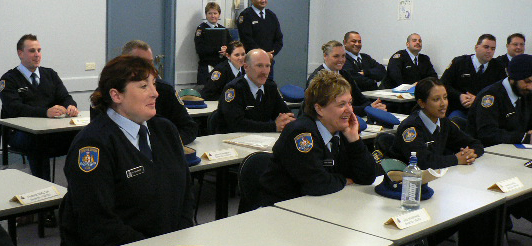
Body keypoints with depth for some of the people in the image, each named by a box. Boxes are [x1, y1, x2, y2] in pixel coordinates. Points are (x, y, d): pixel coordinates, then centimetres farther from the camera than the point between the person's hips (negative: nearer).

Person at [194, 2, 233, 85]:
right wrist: (219, 49, -14)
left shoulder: (223, 29, 18)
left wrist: (226, 51, -12)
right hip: (206, 68, -4)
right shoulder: (201, 29, 2)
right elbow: (200, 49, -11)